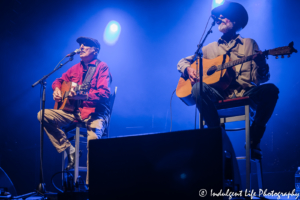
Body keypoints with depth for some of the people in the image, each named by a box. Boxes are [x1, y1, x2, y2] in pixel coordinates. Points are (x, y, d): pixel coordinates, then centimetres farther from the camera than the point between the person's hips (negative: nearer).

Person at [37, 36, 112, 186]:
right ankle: (69, 150, -5)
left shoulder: (102, 67, -6)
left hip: (95, 113, -7)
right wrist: (57, 89, 4)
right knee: (43, 115, -11)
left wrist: (84, 96, -37)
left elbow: (104, 93, -20)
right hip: (75, 111, 7)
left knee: (94, 137, -38)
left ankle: (90, 185, -24)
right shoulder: (76, 68, 14)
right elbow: (59, 80, 29)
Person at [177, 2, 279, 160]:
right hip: (219, 93, 1)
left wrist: (261, 63, -15)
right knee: (199, 87, -32)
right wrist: (188, 69, -1)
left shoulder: (249, 44, 18)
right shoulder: (210, 48, 22)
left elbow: (260, 78, 9)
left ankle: (253, 141, -20)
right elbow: (182, 62, 24)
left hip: (245, 93, 0)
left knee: (270, 90, -31)